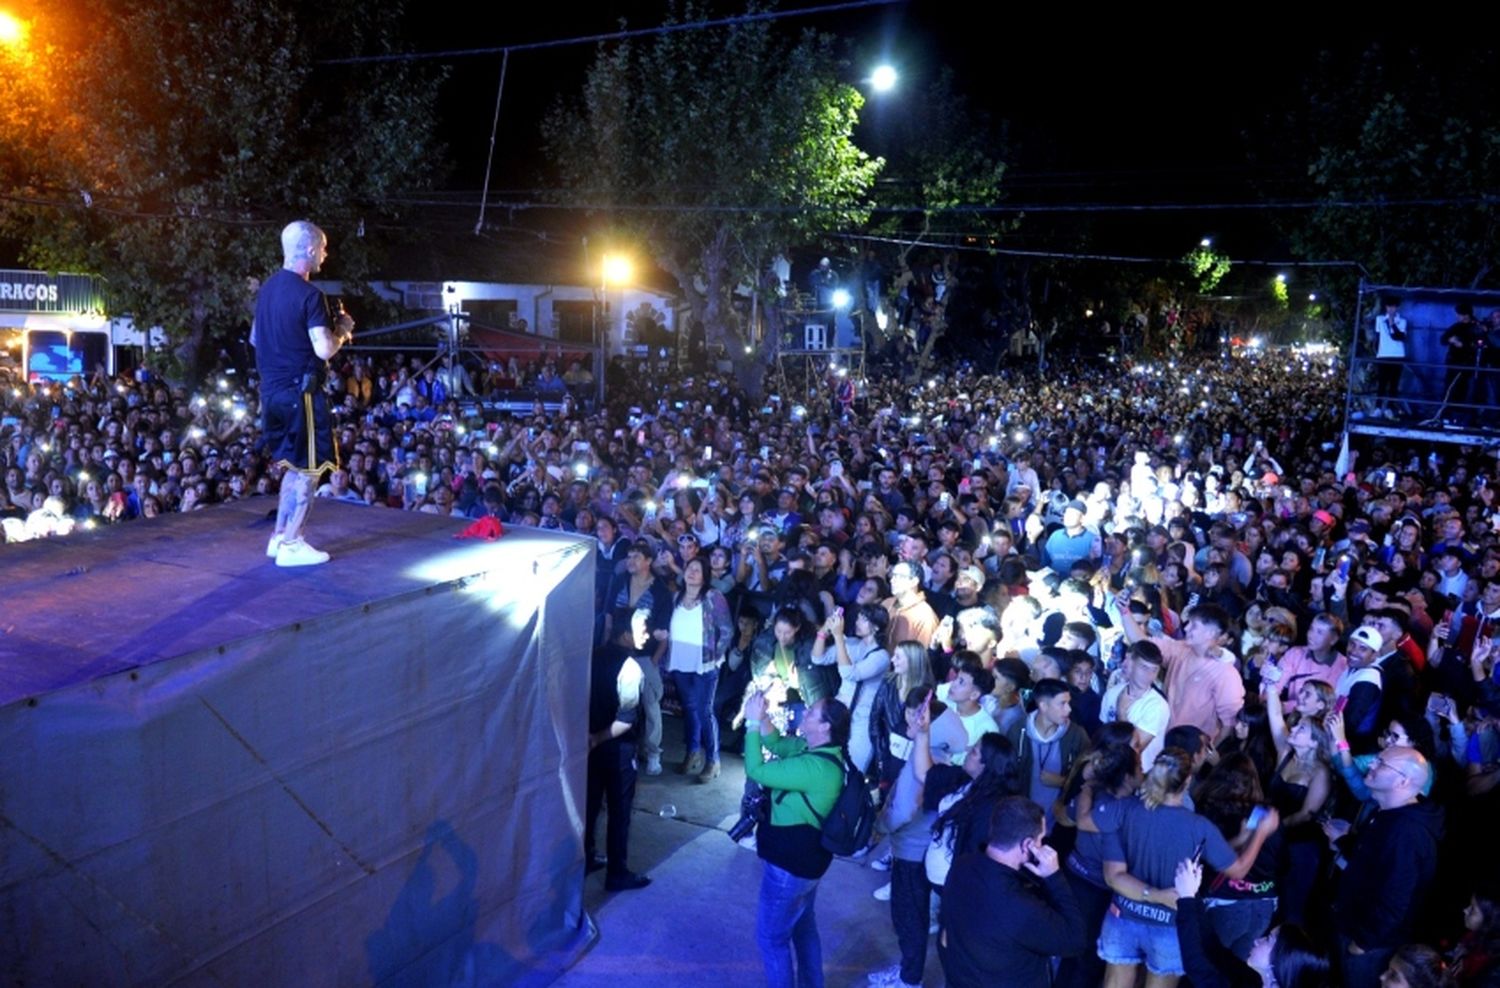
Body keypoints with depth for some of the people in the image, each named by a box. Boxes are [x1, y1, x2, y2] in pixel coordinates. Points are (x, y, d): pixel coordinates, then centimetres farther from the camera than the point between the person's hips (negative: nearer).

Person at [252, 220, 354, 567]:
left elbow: (255, 338, 20)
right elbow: (324, 349, -23)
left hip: (272, 391, 9)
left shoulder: (268, 288, 11)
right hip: (300, 392, -9)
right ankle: (292, 545, 5)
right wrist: (342, 331, -5)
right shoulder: (308, 295, -16)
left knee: (294, 466, 19)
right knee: (308, 469, 1)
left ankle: (279, 537, 23)